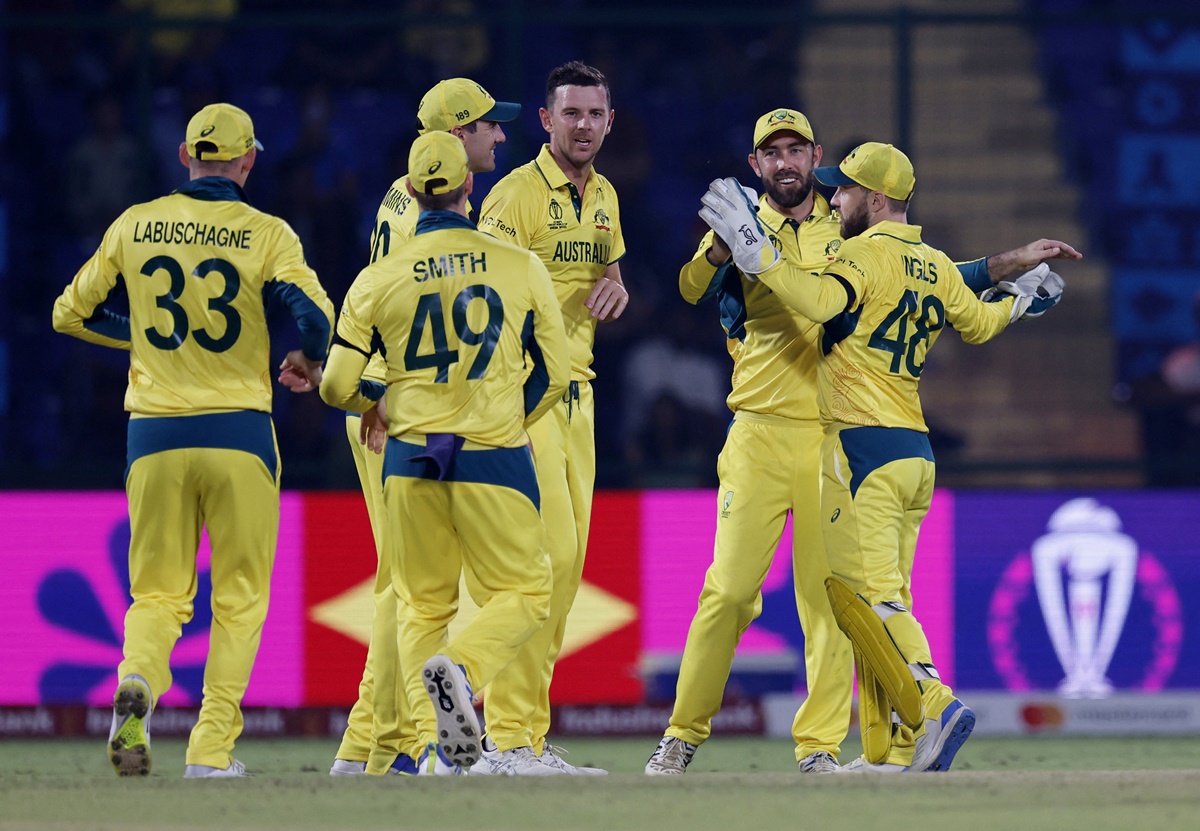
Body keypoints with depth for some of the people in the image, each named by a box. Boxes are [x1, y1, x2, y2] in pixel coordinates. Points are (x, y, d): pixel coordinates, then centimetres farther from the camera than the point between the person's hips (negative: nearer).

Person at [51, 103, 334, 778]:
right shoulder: (266, 233, -2)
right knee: (239, 597, 9)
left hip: (154, 436, 2)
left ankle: (138, 684, -22)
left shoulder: (135, 226, 6)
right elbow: (314, 312, -16)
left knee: (158, 593, 9)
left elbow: (73, 313, 14)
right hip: (240, 434, -2)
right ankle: (212, 750, 1)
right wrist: (309, 361, 6)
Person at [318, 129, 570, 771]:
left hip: (411, 457, 2)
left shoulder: (377, 279, 1)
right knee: (524, 594, 9)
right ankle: (460, 668, -20)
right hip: (495, 460, -2)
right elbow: (553, 374, 6)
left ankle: (432, 736, 1)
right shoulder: (520, 267, 0)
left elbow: (337, 387, 2)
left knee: (422, 604, 15)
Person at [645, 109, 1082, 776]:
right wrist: (724, 244, -37)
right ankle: (684, 735, 2)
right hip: (760, 437, -2)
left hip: (835, 438, 2)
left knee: (829, 595, -1)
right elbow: (697, 288, -16)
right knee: (729, 589, -7)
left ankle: (821, 746, 3)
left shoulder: (850, 233, 14)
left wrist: (1014, 264, 12)